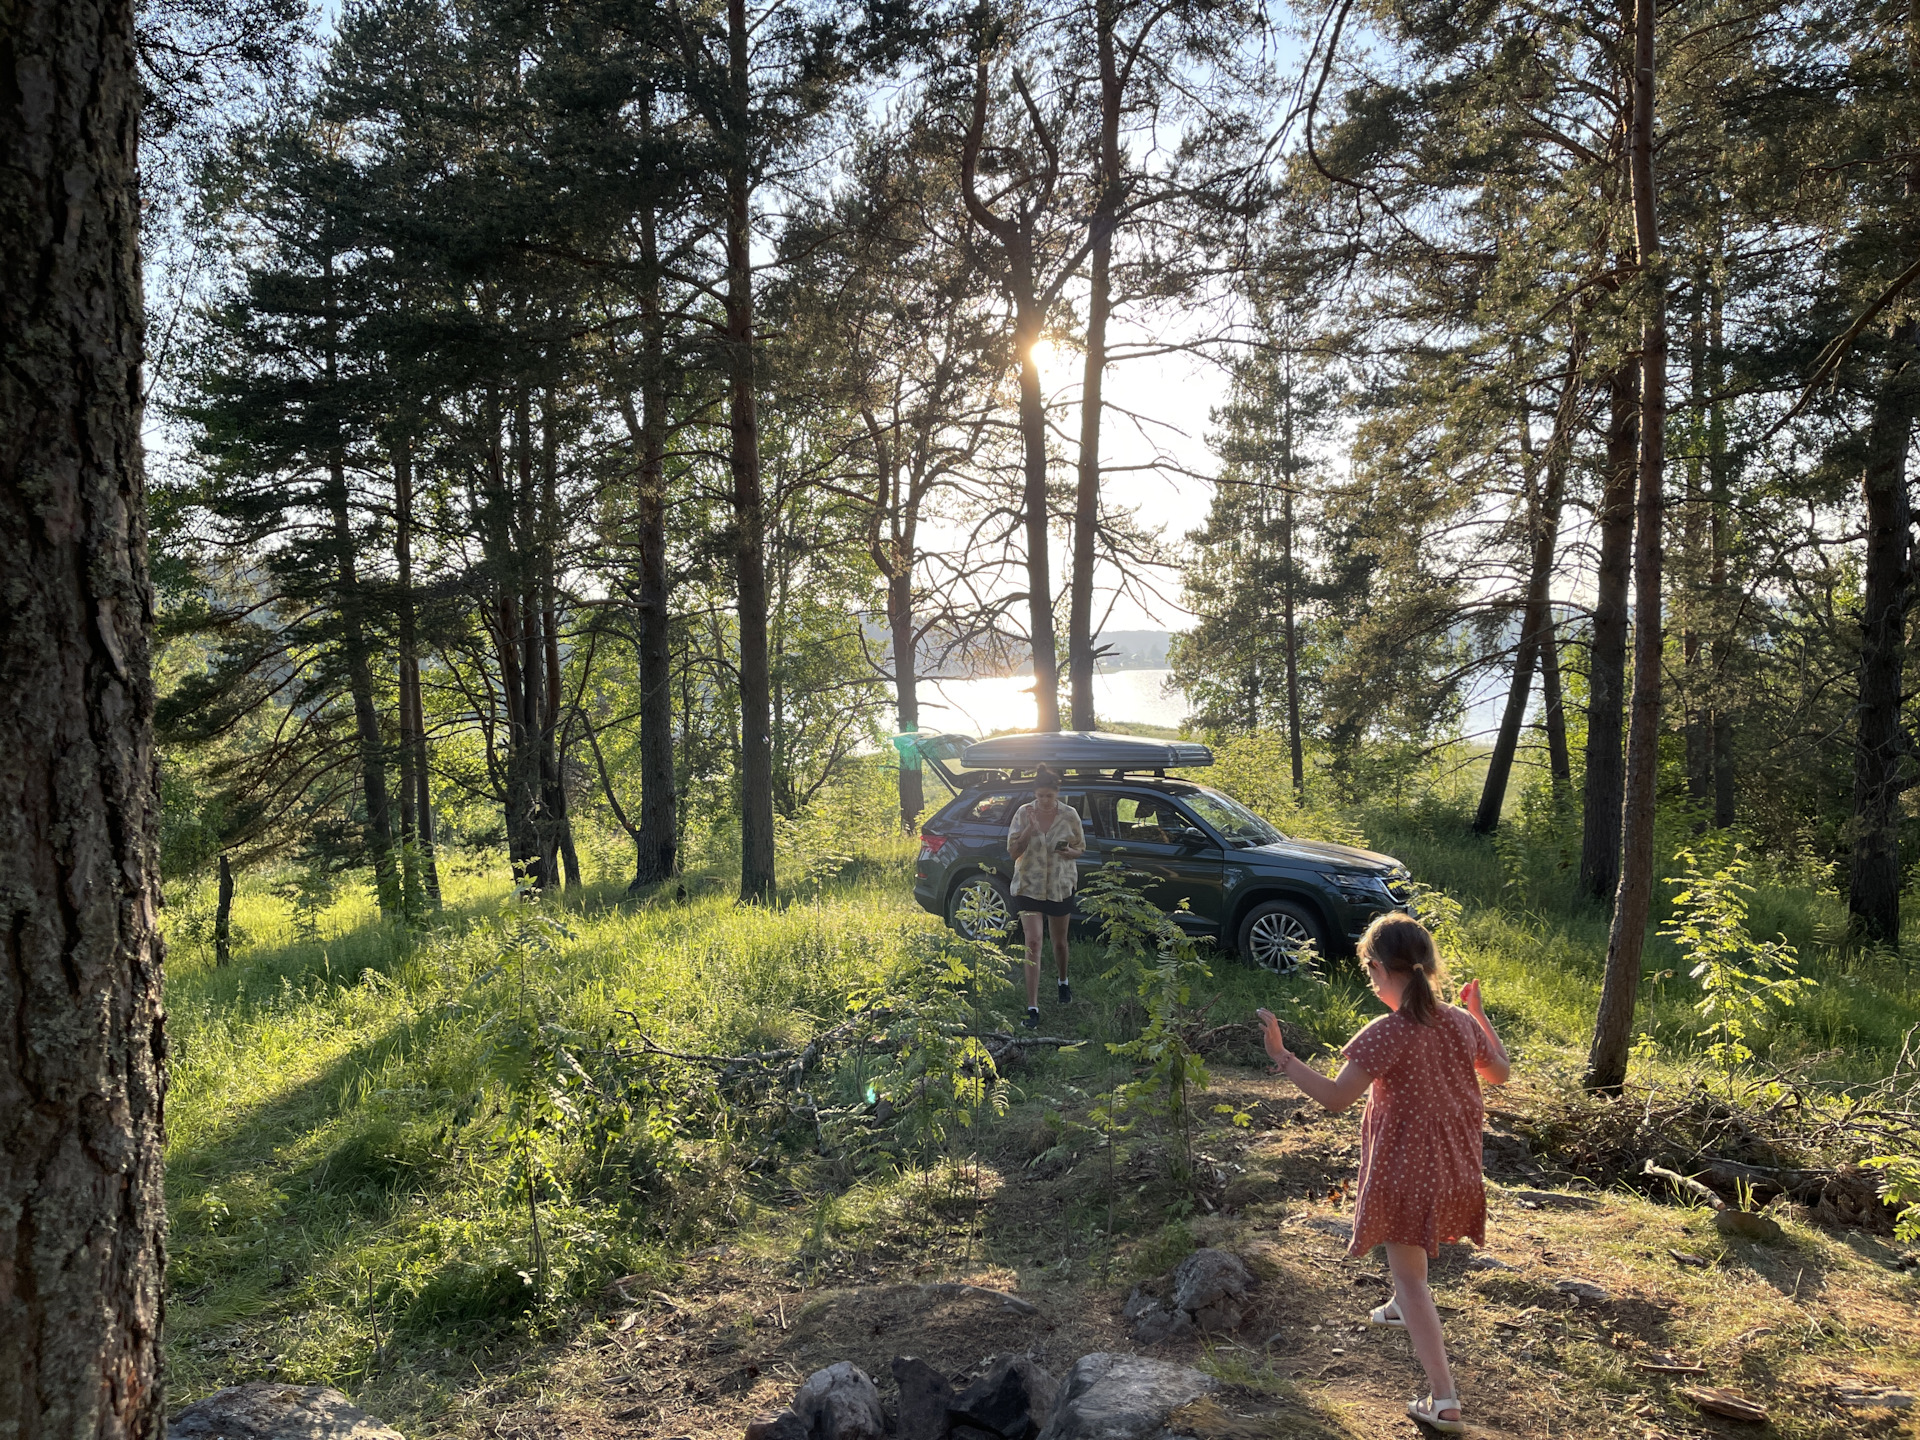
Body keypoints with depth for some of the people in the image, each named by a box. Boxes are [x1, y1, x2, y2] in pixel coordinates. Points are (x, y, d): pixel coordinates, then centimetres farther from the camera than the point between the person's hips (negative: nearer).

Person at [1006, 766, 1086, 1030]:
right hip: (1029, 886, -1)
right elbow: (1013, 851, -7)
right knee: (1033, 943, -9)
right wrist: (1028, 829, -23)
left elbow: (1081, 848, 4)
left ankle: (1063, 982, 47)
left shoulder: (1069, 815, -7)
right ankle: (1032, 1007, -8)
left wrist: (1069, 853, -19)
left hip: (1060, 887, 1)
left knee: (1059, 941, 16)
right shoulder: (1024, 813, -9)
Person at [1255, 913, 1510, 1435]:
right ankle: (1401, 1308, 59)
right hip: (1454, 1170, 7)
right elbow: (1501, 1072, 13)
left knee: (1410, 1276, 3)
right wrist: (1479, 1012, 20)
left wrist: (1281, 1056, -23)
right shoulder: (1460, 1023, -5)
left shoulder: (1388, 1034, -25)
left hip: (1404, 1172, -7)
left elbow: (1335, 1097, -26)